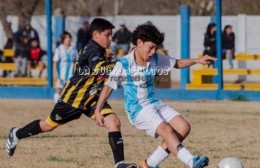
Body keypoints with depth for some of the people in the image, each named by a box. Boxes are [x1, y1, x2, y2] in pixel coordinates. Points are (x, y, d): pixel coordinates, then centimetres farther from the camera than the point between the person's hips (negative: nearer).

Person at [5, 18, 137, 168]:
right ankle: (16, 135, 36)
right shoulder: (93, 51, -23)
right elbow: (98, 66, -47)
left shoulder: (99, 50, 5)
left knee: (114, 123, -14)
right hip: (74, 97, -7)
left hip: (92, 98, 8)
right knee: (49, 125, 10)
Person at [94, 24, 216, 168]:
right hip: (137, 109, -7)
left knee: (183, 128, -7)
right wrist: (97, 111, -6)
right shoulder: (124, 64, -11)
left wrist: (197, 60, 3)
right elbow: (108, 87, -5)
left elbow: (177, 63, 17)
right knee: (166, 130, -28)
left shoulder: (155, 59, 5)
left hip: (154, 103, 7)